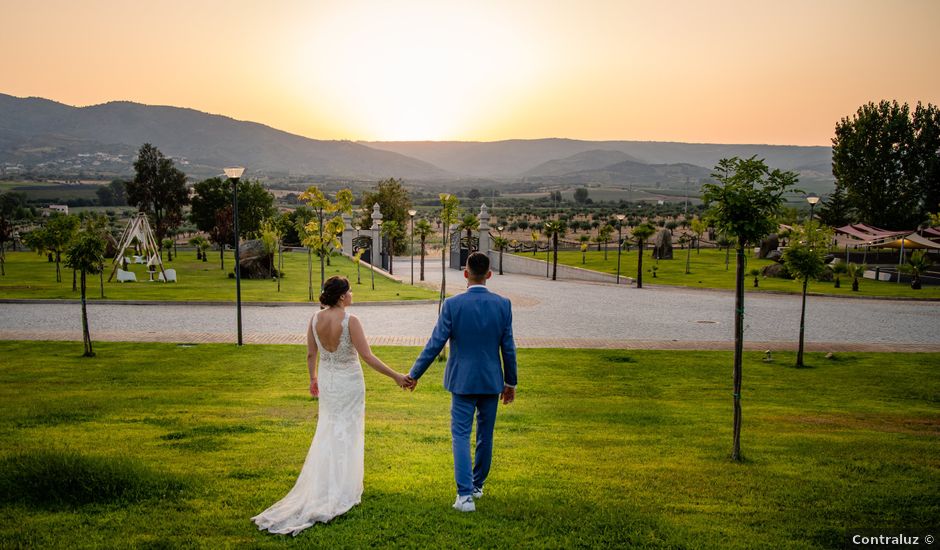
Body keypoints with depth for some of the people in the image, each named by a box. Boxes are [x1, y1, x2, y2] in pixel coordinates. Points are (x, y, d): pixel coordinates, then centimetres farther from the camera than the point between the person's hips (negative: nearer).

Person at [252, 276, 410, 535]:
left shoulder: (315, 320, -7)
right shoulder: (350, 321, -22)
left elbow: (311, 355, 4)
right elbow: (367, 357, -23)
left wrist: (313, 378, 21)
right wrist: (396, 376, -17)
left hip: (326, 382, 5)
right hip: (349, 383, -5)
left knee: (327, 433, 19)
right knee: (347, 435, 9)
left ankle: (321, 487, 24)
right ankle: (343, 491, 17)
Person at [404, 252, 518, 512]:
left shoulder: (452, 304, -12)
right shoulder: (503, 304, -6)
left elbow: (435, 344, -10)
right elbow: (508, 348, -1)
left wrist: (414, 374, 1)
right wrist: (510, 382, 10)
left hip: (463, 381, -3)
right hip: (492, 381, 3)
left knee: (461, 435, 3)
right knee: (485, 435, 17)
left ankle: (465, 495, -6)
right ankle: (477, 484, 32)